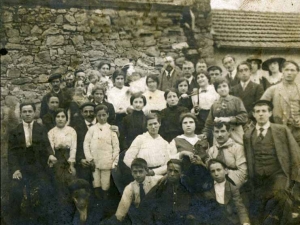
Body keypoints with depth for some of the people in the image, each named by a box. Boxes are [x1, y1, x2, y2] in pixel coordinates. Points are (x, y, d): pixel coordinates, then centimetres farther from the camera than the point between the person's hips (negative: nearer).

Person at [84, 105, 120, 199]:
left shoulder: (111, 129, 2)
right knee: (96, 184, 5)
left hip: (107, 163, -1)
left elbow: (116, 146, 2)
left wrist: (115, 161, -3)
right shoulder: (92, 129, 4)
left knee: (105, 186, 3)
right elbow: (86, 144, 2)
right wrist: (89, 158, -5)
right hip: (94, 162, 1)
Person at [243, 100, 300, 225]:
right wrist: (251, 184, 8)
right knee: (257, 214, -1)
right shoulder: (247, 135, 13)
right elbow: (248, 161, 12)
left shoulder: (282, 130, 4)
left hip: (278, 175, -3)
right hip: (258, 179, 3)